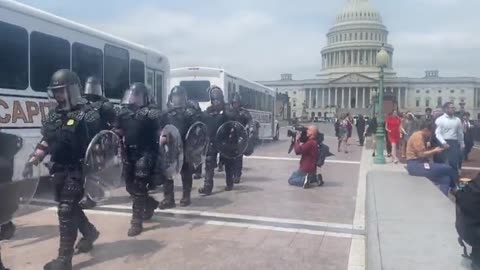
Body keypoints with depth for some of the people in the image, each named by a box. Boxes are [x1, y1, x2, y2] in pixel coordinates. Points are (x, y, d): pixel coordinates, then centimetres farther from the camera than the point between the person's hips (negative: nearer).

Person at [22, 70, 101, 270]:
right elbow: (46, 140, 18)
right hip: (59, 169, 8)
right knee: (69, 206, 19)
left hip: (77, 170, -8)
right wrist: (33, 160, 10)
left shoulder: (87, 115, -14)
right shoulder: (54, 115, 10)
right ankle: (90, 232, 43)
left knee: (66, 210, -9)